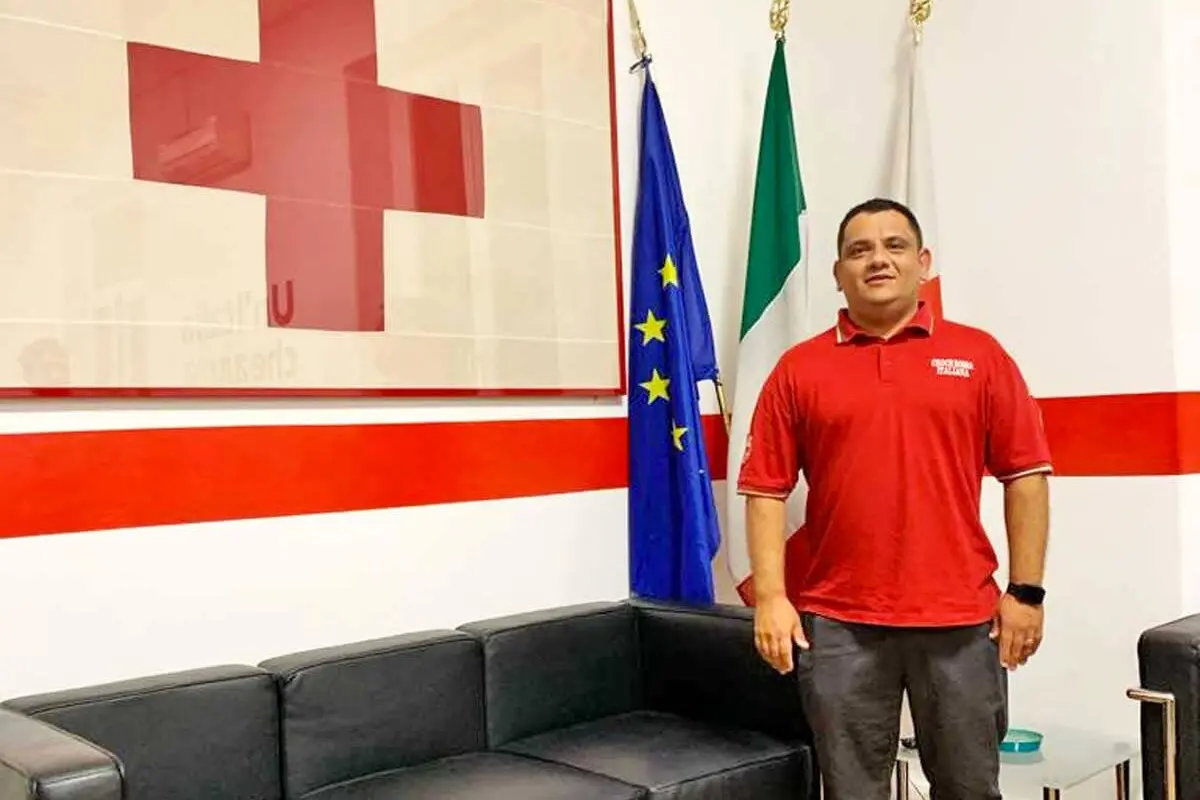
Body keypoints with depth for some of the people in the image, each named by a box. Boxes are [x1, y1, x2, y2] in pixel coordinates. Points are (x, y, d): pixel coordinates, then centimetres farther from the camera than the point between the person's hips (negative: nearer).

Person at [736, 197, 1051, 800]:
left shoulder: (980, 355, 4)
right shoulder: (798, 369, 3)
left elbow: (1027, 474, 4)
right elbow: (766, 490, 0)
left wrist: (1025, 590, 0)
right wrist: (771, 596, -7)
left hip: (960, 616, 1)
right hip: (837, 621, 0)